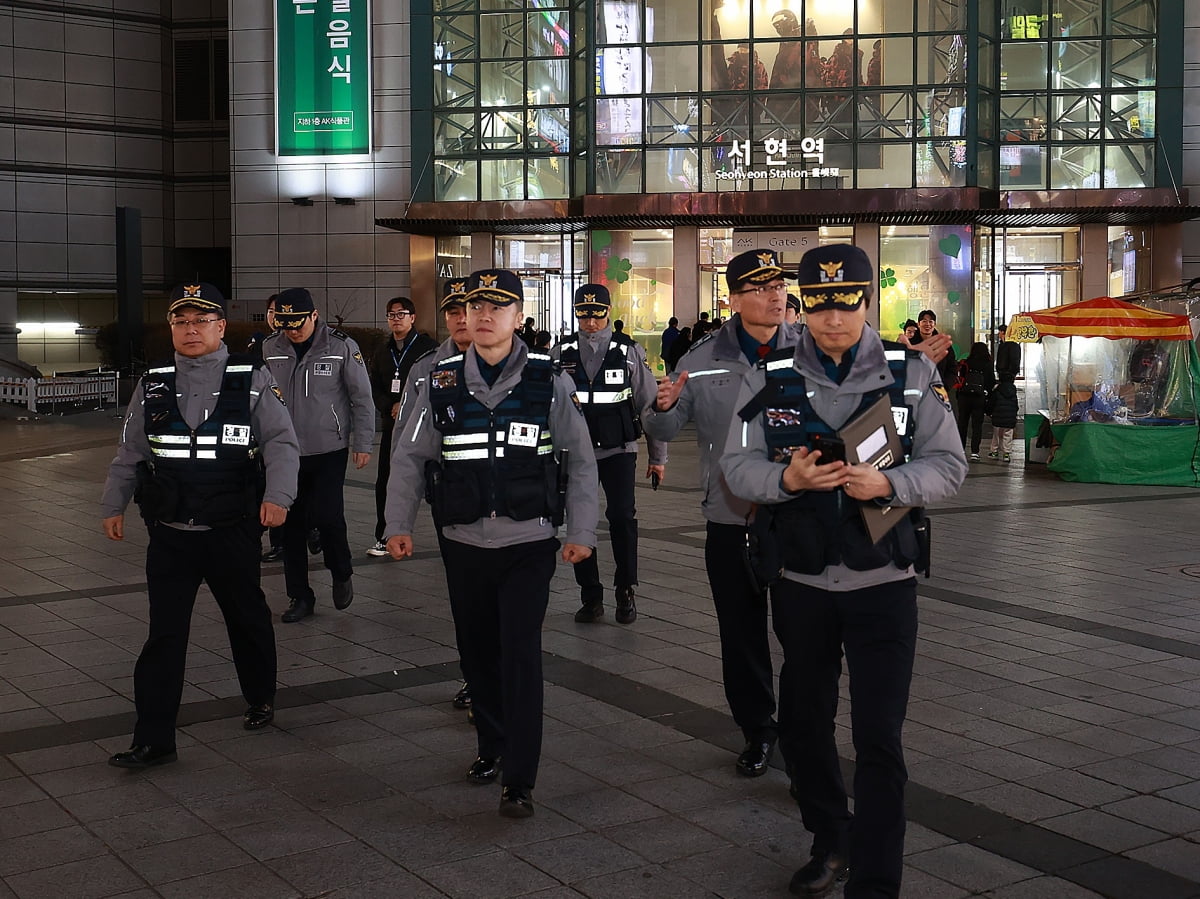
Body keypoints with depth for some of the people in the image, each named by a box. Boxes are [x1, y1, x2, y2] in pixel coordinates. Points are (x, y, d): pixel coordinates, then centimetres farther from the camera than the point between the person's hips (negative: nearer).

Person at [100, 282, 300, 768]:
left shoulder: (252, 379, -4)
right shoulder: (152, 384, 7)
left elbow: (281, 442, -7)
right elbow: (129, 453, 14)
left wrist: (277, 495, -20)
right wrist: (114, 504, 12)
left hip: (234, 531, -2)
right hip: (169, 533, 2)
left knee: (247, 619, 17)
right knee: (164, 634, 1)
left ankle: (260, 700, 40)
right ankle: (153, 740, 6)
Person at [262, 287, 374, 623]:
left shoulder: (342, 346, -7)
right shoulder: (269, 349, 1)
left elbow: (362, 398, -1)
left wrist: (363, 443, -2)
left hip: (329, 449, -3)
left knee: (326, 516, -11)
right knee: (291, 523, 5)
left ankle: (342, 574, 18)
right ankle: (300, 597, 17)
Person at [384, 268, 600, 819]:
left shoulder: (548, 382, -3)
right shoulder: (441, 384, 2)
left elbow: (581, 463, 2)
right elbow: (409, 458, 9)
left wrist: (582, 532, 0)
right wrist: (398, 525, 3)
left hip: (530, 545, -3)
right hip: (464, 544, 3)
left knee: (520, 655, -8)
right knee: (477, 653, 12)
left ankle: (519, 780, -1)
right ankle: (492, 747, 33)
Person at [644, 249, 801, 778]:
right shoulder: (705, 359, 0)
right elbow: (663, 432, 2)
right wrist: (663, 406, -19)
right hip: (730, 517, 1)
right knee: (741, 631, 10)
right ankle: (757, 731, 27)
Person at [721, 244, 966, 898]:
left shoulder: (913, 376, -2)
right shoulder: (769, 379, 1)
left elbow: (948, 466, -2)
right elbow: (736, 466, 0)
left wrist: (885, 483, -21)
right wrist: (786, 478, -21)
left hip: (883, 582, -2)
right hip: (800, 582, 3)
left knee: (879, 739, -3)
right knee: (803, 723, 17)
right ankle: (830, 841, 40)